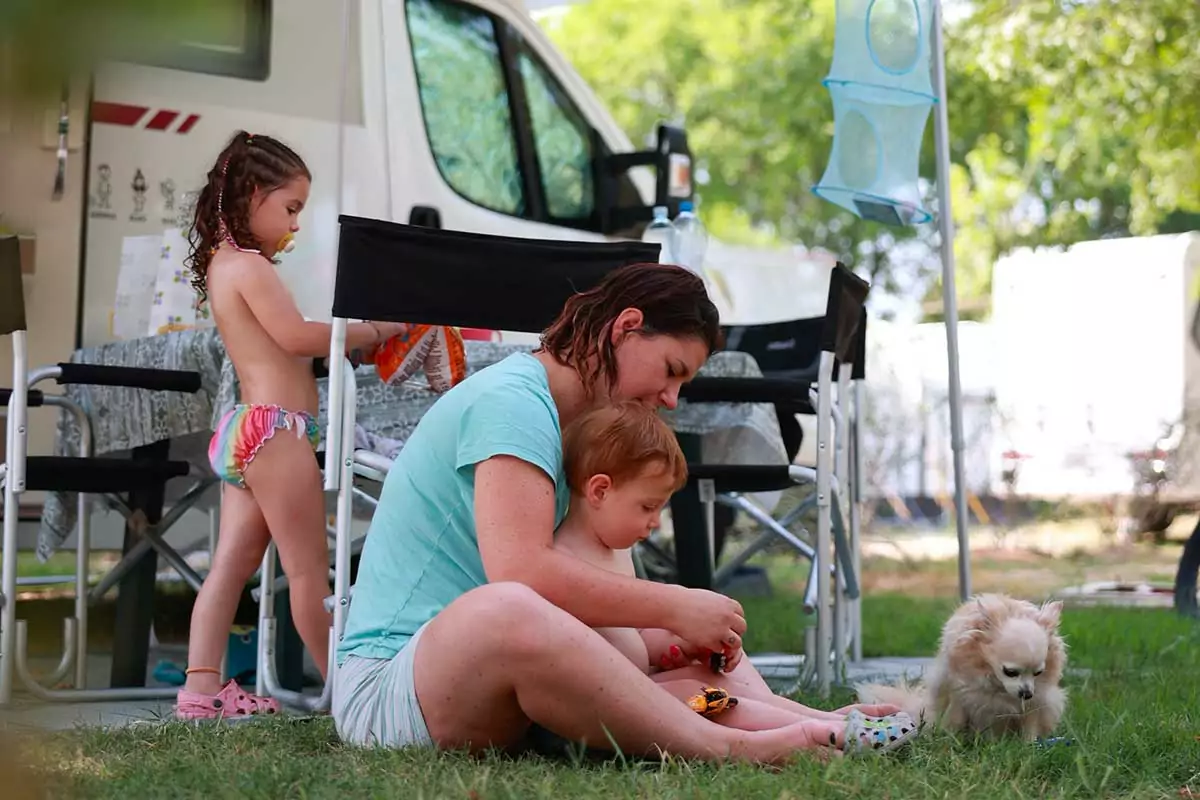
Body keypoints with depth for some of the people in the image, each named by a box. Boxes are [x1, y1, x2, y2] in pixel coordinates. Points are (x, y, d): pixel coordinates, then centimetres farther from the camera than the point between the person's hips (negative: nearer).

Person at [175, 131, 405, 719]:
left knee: (232, 564, 6)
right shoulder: (250, 267, -11)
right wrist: (370, 331, -12)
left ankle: (201, 687, 3)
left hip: (242, 431, 10)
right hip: (275, 428, -10)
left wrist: (347, 342, 8)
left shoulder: (222, 265, 20)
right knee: (309, 570, -3)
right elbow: (296, 335, -21)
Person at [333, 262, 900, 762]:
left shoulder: (572, 426, 17)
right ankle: (725, 749, -38)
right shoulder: (511, 399, -14)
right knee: (503, 611, -42)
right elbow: (522, 572, -28)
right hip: (388, 682, -10)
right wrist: (676, 607, -21)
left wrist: (694, 623, -6)